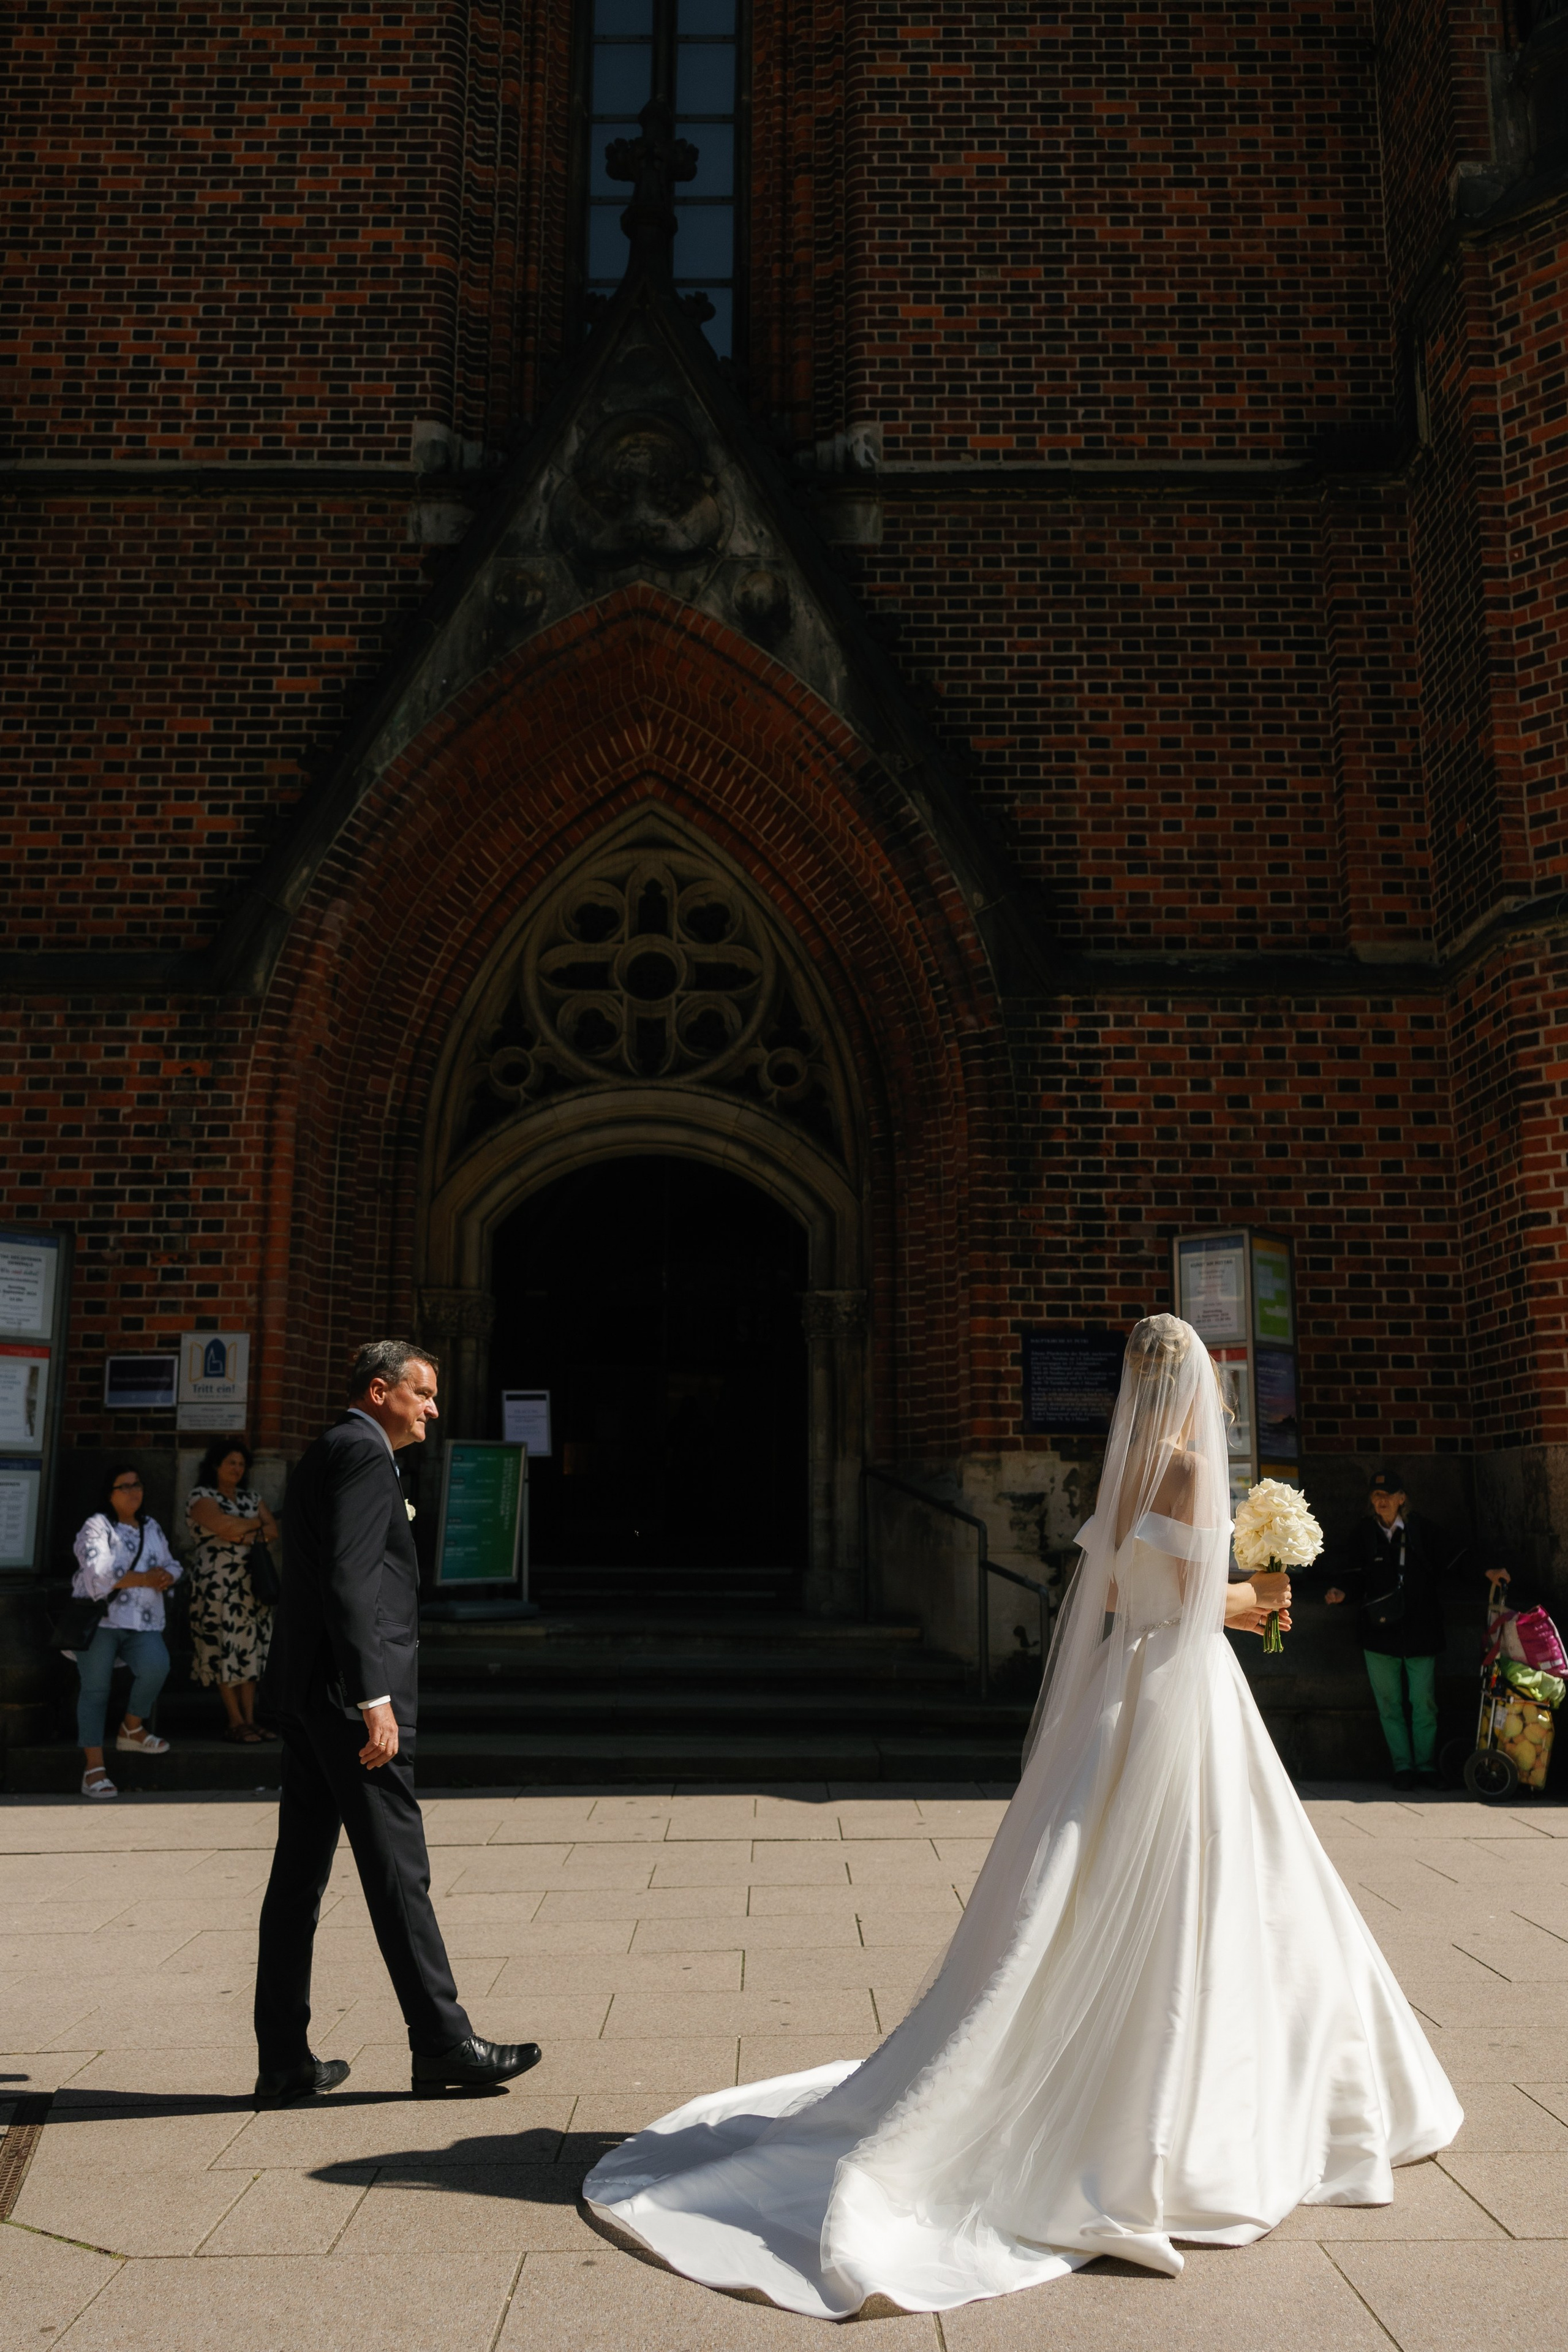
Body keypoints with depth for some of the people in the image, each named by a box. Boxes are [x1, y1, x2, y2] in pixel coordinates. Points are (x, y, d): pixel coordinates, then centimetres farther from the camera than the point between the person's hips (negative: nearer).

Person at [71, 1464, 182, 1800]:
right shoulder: (96, 1527, -2)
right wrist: (144, 1579, -13)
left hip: (143, 1624, 4)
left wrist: (166, 1577, -4)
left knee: (156, 1666, -24)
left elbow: (172, 1564, 20)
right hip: (101, 1619, -4)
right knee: (95, 1689, -7)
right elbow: (99, 1573, -16)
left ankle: (132, 1728, 0)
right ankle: (93, 1767, -6)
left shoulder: (152, 1527, 18)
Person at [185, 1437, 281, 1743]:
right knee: (225, 1649, -6)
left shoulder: (251, 1497, 19)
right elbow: (225, 1527, -17)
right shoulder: (201, 1496, -1)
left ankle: (250, 1718, 6)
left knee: (250, 1648, 3)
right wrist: (255, 1523, -1)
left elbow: (272, 1531, 7)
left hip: (252, 1584, 6)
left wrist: (244, 1536, -10)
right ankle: (236, 1722, -2)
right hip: (218, 1584, -6)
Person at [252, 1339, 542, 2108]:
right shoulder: (364, 1453, -11)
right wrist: (374, 1701, -22)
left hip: (302, 1696, 10)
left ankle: (283, 2061, 16)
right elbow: (349, 1581, -20)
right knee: (397, 1870, -4)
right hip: (345, 1693, -10)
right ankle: (442, 2045, 3)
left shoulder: (324, 1453, 20)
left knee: (299, 1874, 10)